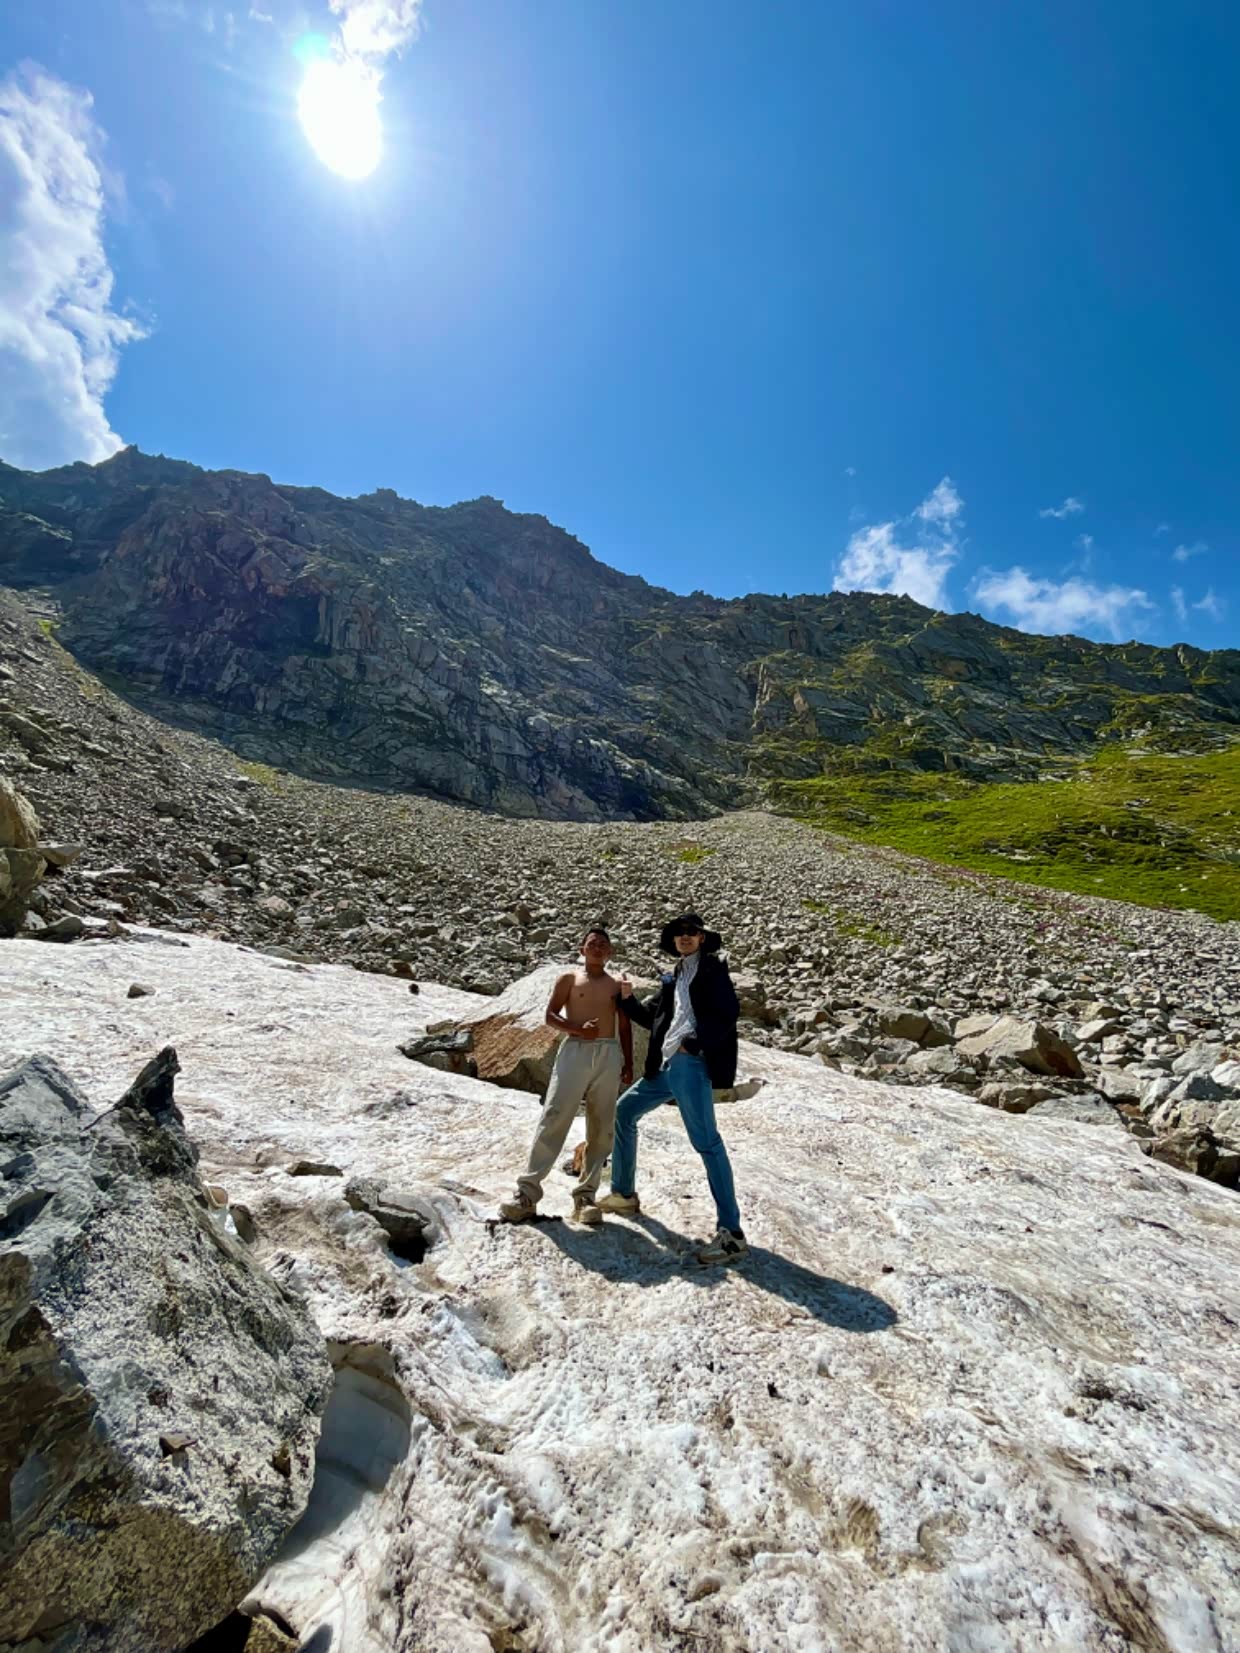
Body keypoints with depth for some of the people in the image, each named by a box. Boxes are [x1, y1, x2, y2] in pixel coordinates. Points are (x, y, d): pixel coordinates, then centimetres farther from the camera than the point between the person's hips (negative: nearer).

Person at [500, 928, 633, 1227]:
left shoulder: (617, 984, 15)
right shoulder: (570, 978, 7)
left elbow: (625, 1027, 15)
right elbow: (550, 1015, 2)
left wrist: (628, 1064, 7)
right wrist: (578, 1029, -14)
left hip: (609, 1055, 3)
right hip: (575, 1051, -3)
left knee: (601, 1128, 2)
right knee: (553, 1119, -9)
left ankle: (585, 1196, 11)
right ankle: (527, 1192, -4)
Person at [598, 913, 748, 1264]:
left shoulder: (712, 968, -1)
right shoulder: (674, 976, 20)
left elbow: (728, 1013, -13)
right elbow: (652, 1017, 24)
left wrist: (694, 1044, -16)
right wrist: (627, 998, 9)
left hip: (691, 1064, -9)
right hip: (665, 1065, 9)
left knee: (706, 1141, -12)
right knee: (624, 1111, 17)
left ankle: (731, 1232, -6)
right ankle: (624, 1194, 31)